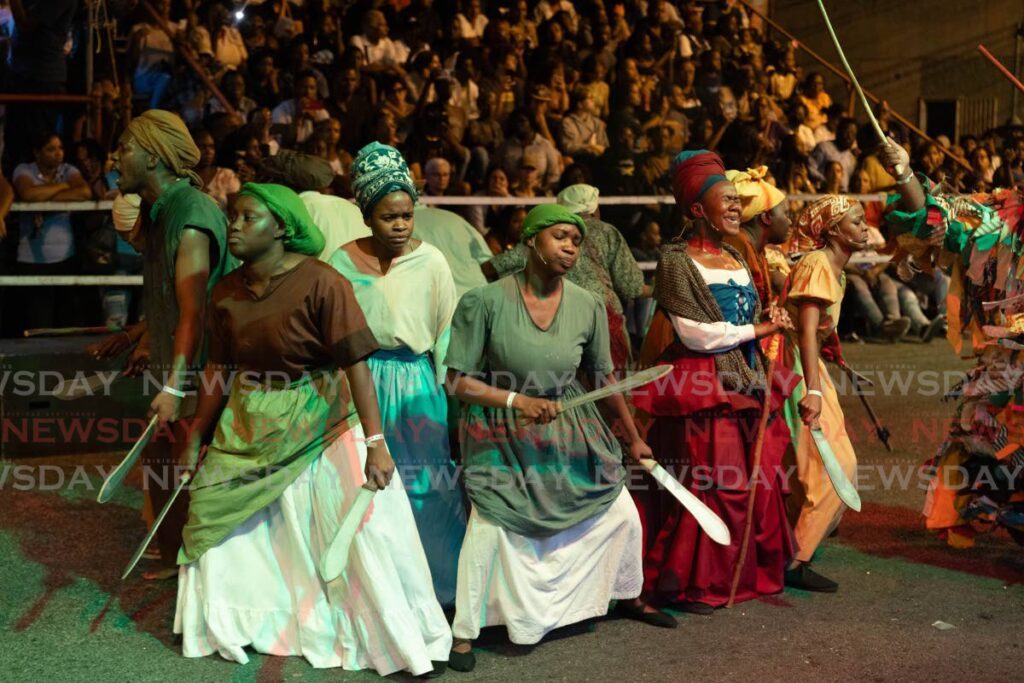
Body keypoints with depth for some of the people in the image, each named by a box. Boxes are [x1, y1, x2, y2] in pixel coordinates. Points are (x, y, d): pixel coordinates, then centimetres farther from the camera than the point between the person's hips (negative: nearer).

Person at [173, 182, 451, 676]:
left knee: (363, 526, -5)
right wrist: (196, 437, 13)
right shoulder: (227, 291, 0)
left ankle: (406, 641, 12)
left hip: (321, 424, -6)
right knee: (220, 522, 13)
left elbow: (356, 363, -23)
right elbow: (219, 368, 9)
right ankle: (224, 627, 37)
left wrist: (375, 442, -27)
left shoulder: (321, 283, -19)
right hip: (251, 427, 6)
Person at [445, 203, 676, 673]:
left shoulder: (588, 307, -8)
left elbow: (605, 378, 4)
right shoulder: (486, 301, -18)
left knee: (622, 513, 8)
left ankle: (627, 597, 37)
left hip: (570, 430, 4)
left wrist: (634, 438, 12)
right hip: (503, 437, -4)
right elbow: (458, 382, -14)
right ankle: (465, 632, 2)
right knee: (490, 525, -19)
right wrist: (516, 400, -24)